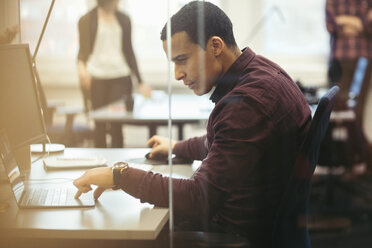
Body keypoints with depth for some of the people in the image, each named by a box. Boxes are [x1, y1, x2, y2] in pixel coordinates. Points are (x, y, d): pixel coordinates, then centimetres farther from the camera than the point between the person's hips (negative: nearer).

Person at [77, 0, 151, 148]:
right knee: (100, 125, -2)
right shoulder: (86, 20, 5)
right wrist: (81, 65, -20)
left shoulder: (124, 20, 15)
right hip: (96, 77, -2)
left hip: (120, 76, 2)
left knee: (117, 125, -7)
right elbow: (83, 50, 3)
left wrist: (140, 82, 14)